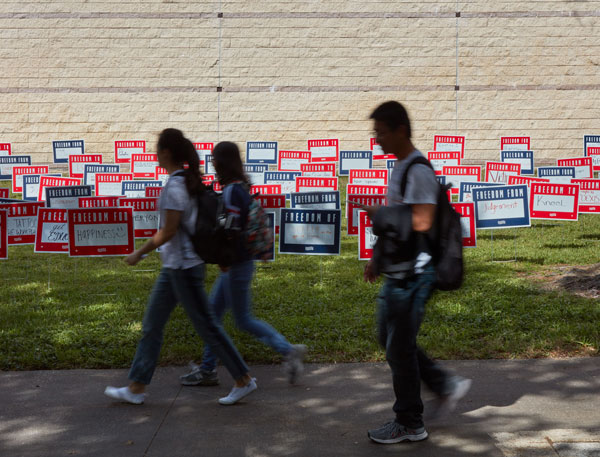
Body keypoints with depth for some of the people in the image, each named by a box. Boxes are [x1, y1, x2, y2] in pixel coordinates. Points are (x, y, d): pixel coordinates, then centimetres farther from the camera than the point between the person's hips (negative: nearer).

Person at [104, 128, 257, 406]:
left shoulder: (175, 186, -19)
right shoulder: (189, 180, 9)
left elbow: (168, 231, -20)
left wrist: (139, 254, -10)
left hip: (183, 267, -10)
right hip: (174, 267, 10)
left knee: (206, 325, 0)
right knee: (151, 324, 12)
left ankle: (243, 380, 12)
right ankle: (136, 388, 20)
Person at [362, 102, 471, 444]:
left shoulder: (419, 171, -18)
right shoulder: (399, 168, 13)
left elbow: (420, 223, -28)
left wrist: (379, 213, -17)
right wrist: (377, 259, 19)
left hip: (413, 275, -10)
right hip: (397, 274, 10)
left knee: (399, 348, 0)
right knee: (390, 338, 18)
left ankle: (410, 424, 14)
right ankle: (446, 385, 27)